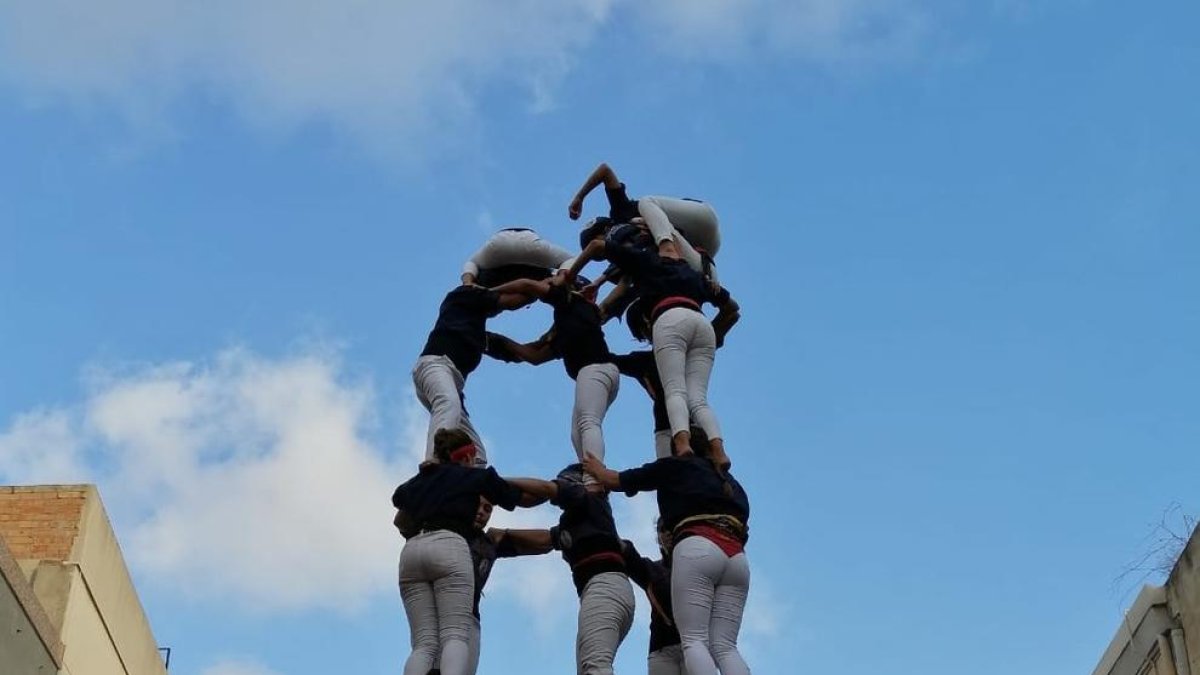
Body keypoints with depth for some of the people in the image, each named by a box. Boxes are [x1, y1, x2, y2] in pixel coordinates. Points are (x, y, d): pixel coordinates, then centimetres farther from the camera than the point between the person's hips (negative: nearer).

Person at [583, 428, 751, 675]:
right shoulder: (730, 481, 35)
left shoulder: (675, 465, 21)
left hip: (697, 548, -5)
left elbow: (616, 480, 28)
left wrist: (597, 469, 49)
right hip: (737, 557, 5)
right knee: (724, 646, -3)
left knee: (694, 639, -12)